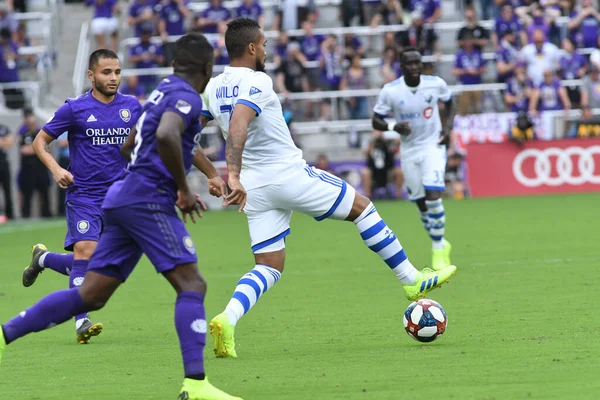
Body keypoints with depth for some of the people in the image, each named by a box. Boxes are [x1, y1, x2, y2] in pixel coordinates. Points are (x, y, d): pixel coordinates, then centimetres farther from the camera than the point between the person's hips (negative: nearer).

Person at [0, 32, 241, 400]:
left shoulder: (163, 92, 22)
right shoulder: (187, 97, -7)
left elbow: (129, 147, 35)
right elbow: (166, 136, -29)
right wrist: (184, 190, -18)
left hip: (123, 200, 9)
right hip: (149, 200, -9)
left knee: (91, 296, 8)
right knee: (191, 284, -14)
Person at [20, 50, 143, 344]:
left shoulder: (132, 107, 5)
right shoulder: (75, 108, -5)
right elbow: (40, 142, 1)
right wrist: (56, 169, -15)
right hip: (83, 195, -4)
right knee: (86, 251, -21)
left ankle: (43, 258, 30)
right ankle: (81, 322, -16)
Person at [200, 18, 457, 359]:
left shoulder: (213, 88, 7)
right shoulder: (258, 82, -16)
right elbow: (238, 126, -32)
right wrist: (234, 176, -40)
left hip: (255, 188, 7)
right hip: (289, 175, -7)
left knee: (269, 269, 9)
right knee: (361, 206, 12)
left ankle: (227, 319, -18)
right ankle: (413, 281, 17)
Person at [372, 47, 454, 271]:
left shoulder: (436, 84, -9)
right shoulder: (390, 91, -12)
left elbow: (449, 102, 12)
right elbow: (376, 121, -5)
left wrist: (447, 126, -4)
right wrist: (394, 126, -25)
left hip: (433, 146, -1)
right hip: (409, 151, 2)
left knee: (433, 195, -19)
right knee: (421, 204, 6)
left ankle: (438, 249, -7)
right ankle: (441, 244, 29)